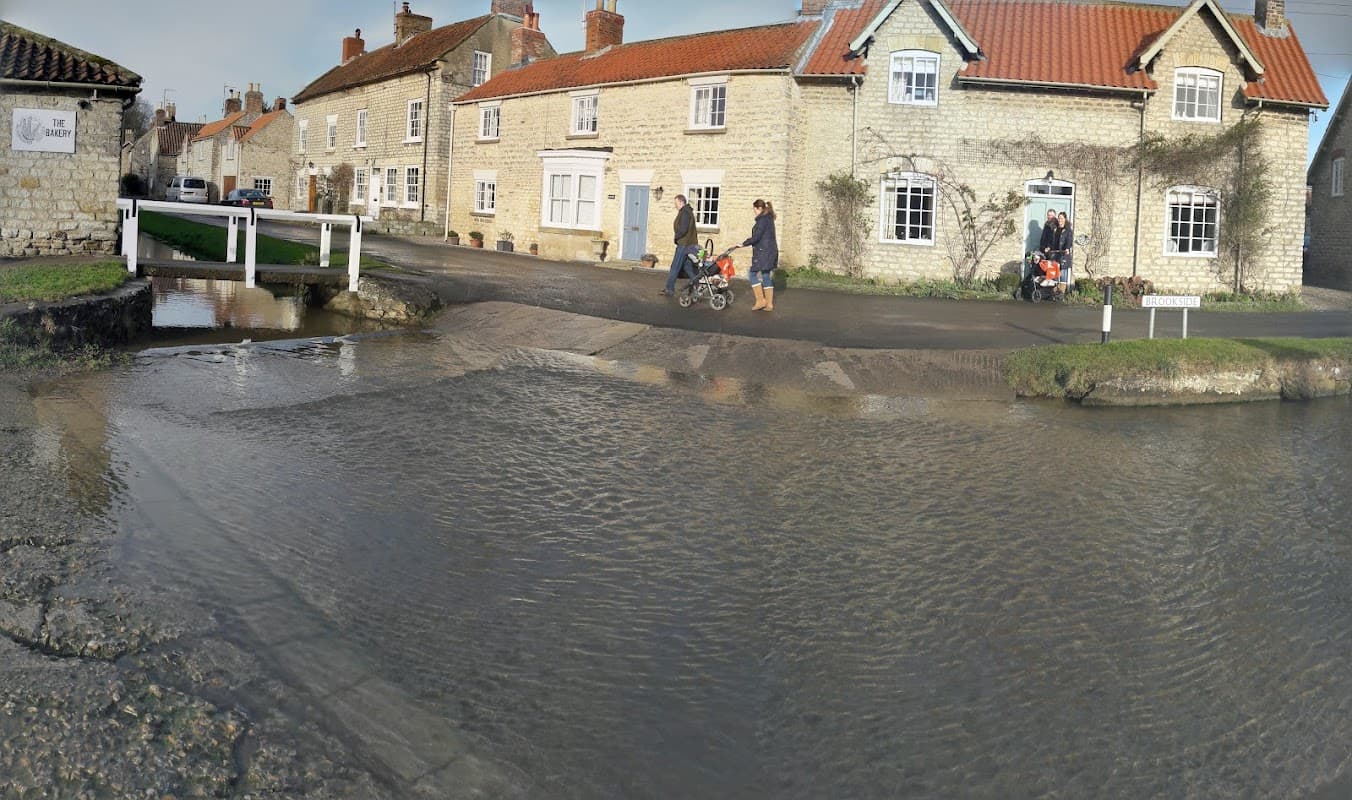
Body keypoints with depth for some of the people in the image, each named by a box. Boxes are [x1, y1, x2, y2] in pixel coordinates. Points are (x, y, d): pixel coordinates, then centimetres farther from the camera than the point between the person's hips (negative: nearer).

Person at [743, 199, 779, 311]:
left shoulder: (762, 220, -13)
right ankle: (769, 304, 9)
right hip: (771, 251, 9)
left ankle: (761, 301, -3)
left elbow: (756, 237, -18)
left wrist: (744, 244, -7)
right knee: (767, 277, 9)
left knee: (754, 275, -3)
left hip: (763, 252, -9)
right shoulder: (769, 219, 16)